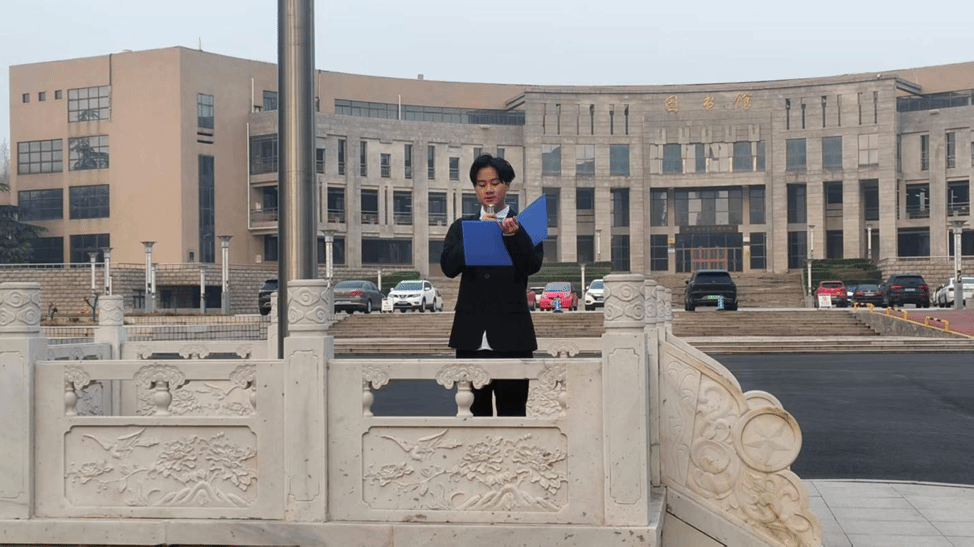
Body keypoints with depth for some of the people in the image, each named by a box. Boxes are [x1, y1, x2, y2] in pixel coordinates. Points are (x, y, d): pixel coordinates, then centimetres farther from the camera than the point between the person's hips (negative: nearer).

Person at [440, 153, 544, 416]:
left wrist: (515, 235, -26)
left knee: (512, 410, 1)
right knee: (475, 412, 6)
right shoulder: (462, 227, 11)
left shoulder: (524, 225, 6)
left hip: (511, 336, -2)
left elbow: (533, 265, -9)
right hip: (471, 336, 2)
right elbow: (449, 267, -4)